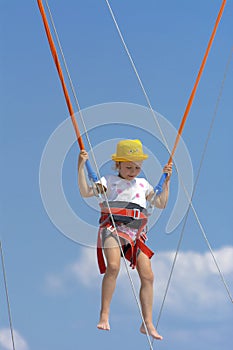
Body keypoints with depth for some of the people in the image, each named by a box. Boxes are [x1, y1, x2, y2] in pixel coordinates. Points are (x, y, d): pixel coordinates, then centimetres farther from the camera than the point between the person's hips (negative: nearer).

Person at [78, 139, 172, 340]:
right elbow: (85, 192, -2)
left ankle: (147, 323, 2)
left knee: (147, 275, -6)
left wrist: (166, 181, 24)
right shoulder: (109, 181, 10)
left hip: (137, 231, 4)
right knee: (113, 266, -29)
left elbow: (161, 204, 28)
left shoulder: (143, 184, 23)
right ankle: (104, 315, -22)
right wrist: (81, 167, -9)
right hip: (113, 226, -4)